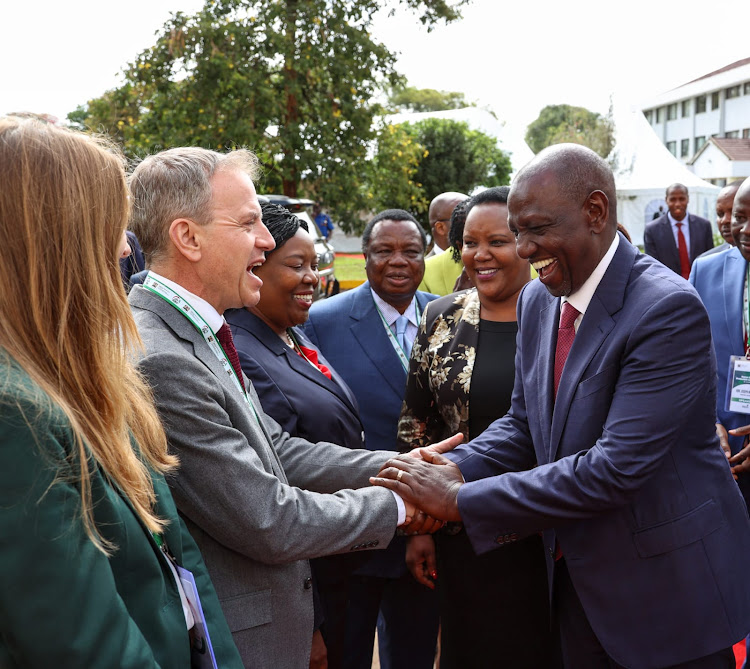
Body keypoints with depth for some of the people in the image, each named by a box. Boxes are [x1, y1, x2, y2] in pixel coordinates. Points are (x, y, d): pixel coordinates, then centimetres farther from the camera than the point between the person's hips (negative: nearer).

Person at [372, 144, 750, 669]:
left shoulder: (669, 309, -24)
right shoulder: (539, 300, 1)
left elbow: (617, 467, -29)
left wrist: (460, 500, -27)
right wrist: (457, 469, -12)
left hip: (670, 592, -6)